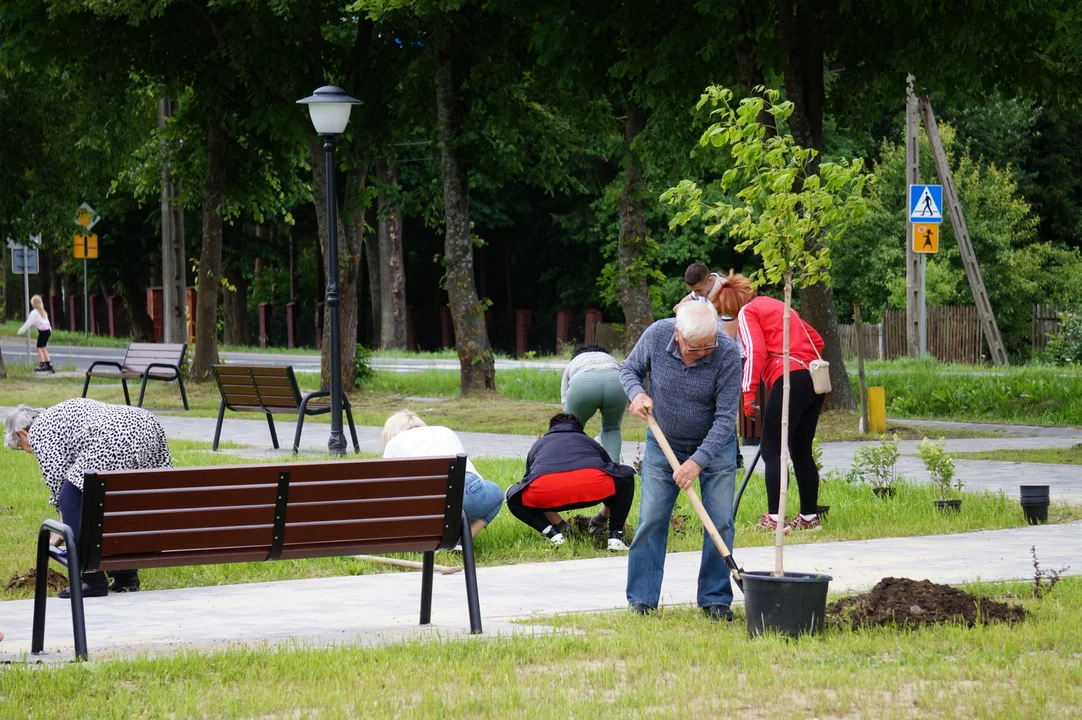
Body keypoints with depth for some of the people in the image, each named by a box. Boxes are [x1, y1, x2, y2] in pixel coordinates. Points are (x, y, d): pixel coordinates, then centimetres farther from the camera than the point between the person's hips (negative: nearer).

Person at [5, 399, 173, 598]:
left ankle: (93, 581, -1)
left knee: (70, 501, 0)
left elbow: (57, 476, 4)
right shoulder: (58, 414, 37)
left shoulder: (37, 432, 11)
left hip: (116, 441, -9)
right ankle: (126, 576, 24)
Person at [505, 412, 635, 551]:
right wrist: (603, 518, 70)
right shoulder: (589, 442, 41)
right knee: (626, 476, 31)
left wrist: (558, 523, 62)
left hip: (545, 492, 0)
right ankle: (615, 536, 18)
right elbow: (612, 484, 53)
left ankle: (553, 532, 11)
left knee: (513, 497, 33)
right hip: (592, 487, 0)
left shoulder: (538, 445, 40)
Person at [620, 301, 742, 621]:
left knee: (720, 521, -5)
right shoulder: (656, 335, -20)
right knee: (651, 519, -4)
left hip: (714, 444, -1)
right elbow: (629, 369, 1)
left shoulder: (727, 352, -26)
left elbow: (726, 416, -23)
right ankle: (642, 599, 1)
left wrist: (698, 461, -27)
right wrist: (637, 393, -21)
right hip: (663, 442, 1)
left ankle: (716, 598, 5)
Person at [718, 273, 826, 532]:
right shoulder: (779, 306, 27)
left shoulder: (747, 312, 4)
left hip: (790, 381, -8)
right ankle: (810, 516, 16)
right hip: (815, 380, 8)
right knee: (802, 451, 15)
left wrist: (748, 393, -13)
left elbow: (755, 351, -11)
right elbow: (816, 340, 28)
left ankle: (773, 518, -10)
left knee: (772, 451, -4)